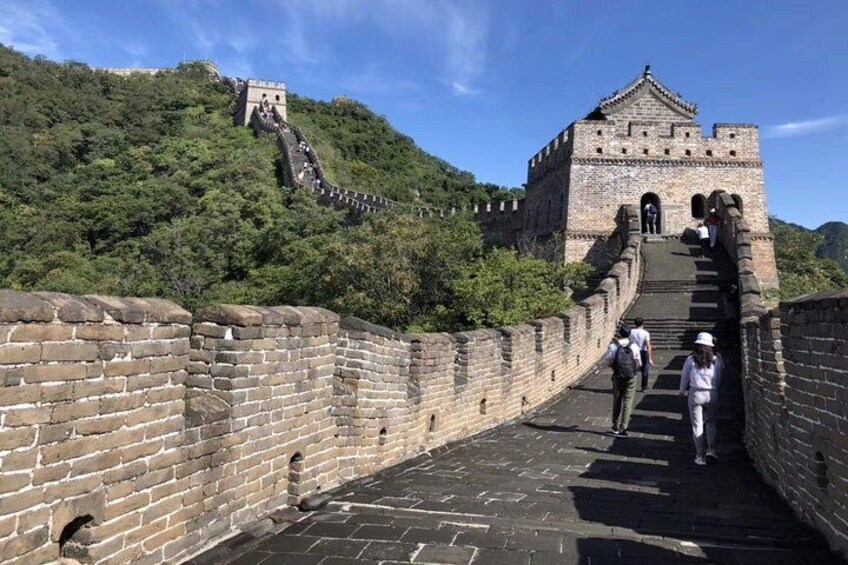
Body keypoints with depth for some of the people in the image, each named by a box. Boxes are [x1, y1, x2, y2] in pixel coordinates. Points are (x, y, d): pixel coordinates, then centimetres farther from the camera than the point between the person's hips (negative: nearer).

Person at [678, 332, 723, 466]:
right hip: (712, 394, 1)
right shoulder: (716, 360, -4)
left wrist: (682, 391, 22)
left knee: (697, 425, 7)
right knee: (711, 423, 20)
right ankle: (711, 450, 12)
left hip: (695, 394, -1)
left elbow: (684, 376, 5)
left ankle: (700, 456, 10)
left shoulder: (691, 360, -5)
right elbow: (719, 379, 1)